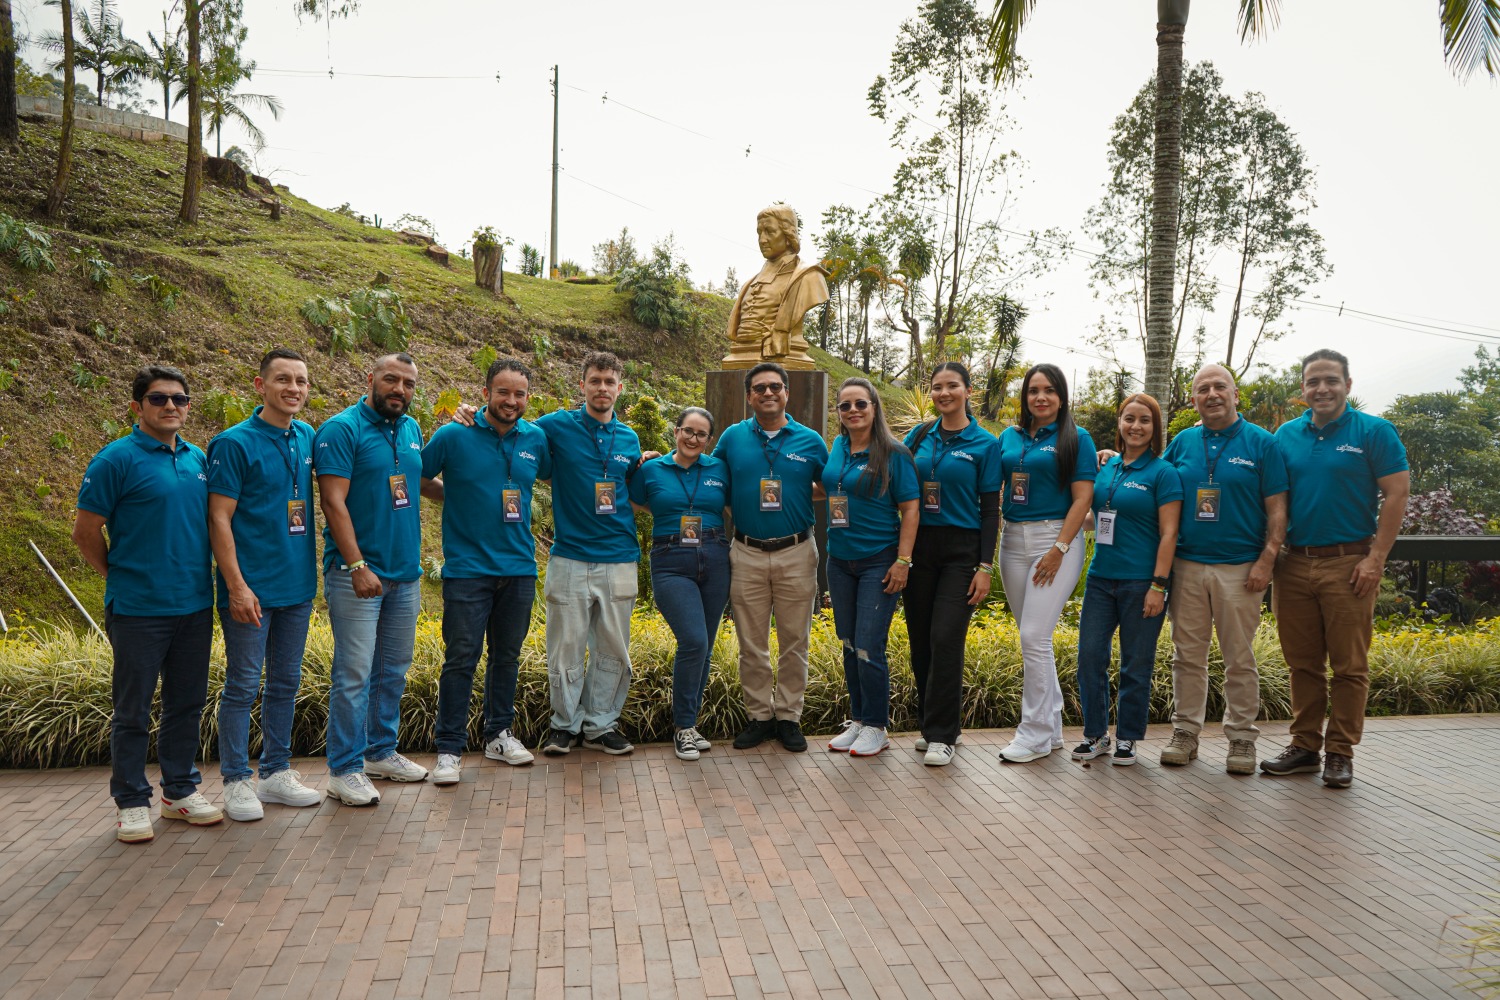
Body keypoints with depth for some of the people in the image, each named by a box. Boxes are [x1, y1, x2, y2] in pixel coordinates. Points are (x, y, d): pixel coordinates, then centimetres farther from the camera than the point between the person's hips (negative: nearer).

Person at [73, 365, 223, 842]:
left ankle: (181, 790, 27)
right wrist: (120, 577, 3)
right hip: (139, 608, -5)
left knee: (187, 704, 14)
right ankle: (131, 801, 19)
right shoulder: (117, 459, -9)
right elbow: (86, 532, -6)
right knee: (133, 710, 6)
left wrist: (198, 576, 12)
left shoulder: (198, 459, 8)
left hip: (194, 604, 5)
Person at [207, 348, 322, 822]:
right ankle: (237, 781, 14)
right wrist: (236, 585, -17)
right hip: (252, 587, -6)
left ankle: (277, 772, 25)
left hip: (298, 584, 6)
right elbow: (219, 519, -12)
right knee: (243, 685, 2)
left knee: (286, 684, 13)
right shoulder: (235, 443, -10)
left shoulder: (308, 437, 7)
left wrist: (311, 568, 13)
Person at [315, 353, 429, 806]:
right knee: (354, 674, -4)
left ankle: (382, 752, 28)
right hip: (357, 573, -7)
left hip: (405, 572, 7)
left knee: (394, 670, 15)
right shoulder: (342, 429, -9)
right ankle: (345, 769, 7)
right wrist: (358, 566, -21)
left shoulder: (412, 429, 11)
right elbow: (333, 502, -15)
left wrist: (416, 556, 16)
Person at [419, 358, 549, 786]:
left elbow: (558, 476, 24)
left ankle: (499, 734, 28)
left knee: (507, 656, 13)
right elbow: (417, 480, 4)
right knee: (461, 658, -2)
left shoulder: (537, 439, 5)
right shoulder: (453, 436, -6)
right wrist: (459, 500, 2)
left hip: (518, 567, 4)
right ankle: (449, 748, 7)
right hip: (467, 568, -4)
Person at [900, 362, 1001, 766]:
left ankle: (941, 735, -2)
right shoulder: (919, 436, 9)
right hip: (918, 547, 4)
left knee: (945, 639, -11)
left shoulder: (984, 444, 0)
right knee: (920, 640, 6)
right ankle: (931, 725, 21)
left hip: (961, 550, -4)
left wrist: (985, 567, -7)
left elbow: (990, 509, -1)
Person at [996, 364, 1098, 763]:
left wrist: (1059, 549, -15)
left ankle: (1035, 735, 0)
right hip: (1013, 539, 6)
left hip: (1055, 539, -6)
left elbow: (1083, 498, -8)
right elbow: (994, 489, 15)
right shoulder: (1009, 437, 12)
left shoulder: (1076, 438, -2)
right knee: (1033, 639, 10)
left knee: (1034, 637, -10)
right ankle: (1052, 727, 22)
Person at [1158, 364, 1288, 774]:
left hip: (1240, 568, -3)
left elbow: (1277, 509, -1)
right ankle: (1185, 732, 17)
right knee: (1187, 655, 7)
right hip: (1187, 566, 3)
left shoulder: (1261, 443, 0)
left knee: (1240, 659, 4)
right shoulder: (1181, 443, 10)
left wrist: (1266, 560, -10)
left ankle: (1241, 738, 14)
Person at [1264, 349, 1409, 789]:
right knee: (1302, 663, 10)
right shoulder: (1286, 435, 9)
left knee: (1349, 666, 2)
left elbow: (1397, 494, -6)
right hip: (1294, 564, 4)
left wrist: (1375, 558, -12)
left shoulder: (1373, 432, -2)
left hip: (1349, 563, -4)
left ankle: (1340, 753, 12)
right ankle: (1304, 747, 20)